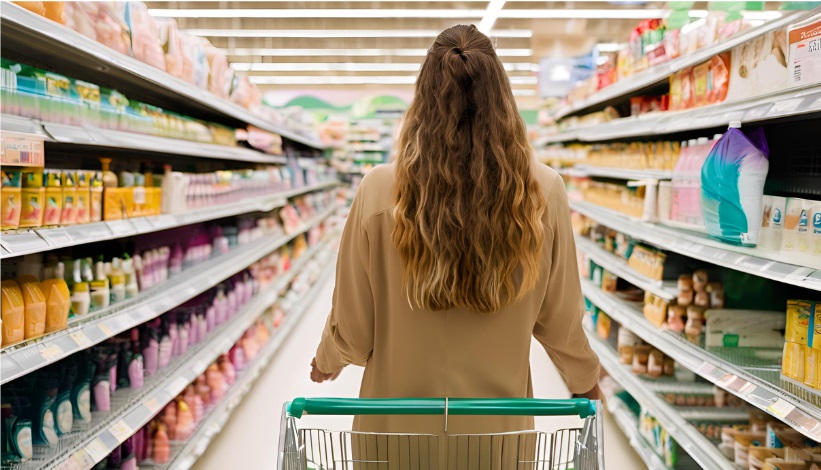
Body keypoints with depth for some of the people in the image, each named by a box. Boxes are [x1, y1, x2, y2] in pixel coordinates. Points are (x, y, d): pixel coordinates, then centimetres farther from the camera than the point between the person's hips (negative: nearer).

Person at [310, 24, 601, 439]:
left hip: (400, 424, 0)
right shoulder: (543, 192, -13)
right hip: (499, 423, 1)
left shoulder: (379, 192, -16)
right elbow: (559, 320, -3)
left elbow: (353, 330, -7)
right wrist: (585, 380, 18)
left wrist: (327, 360, 16)